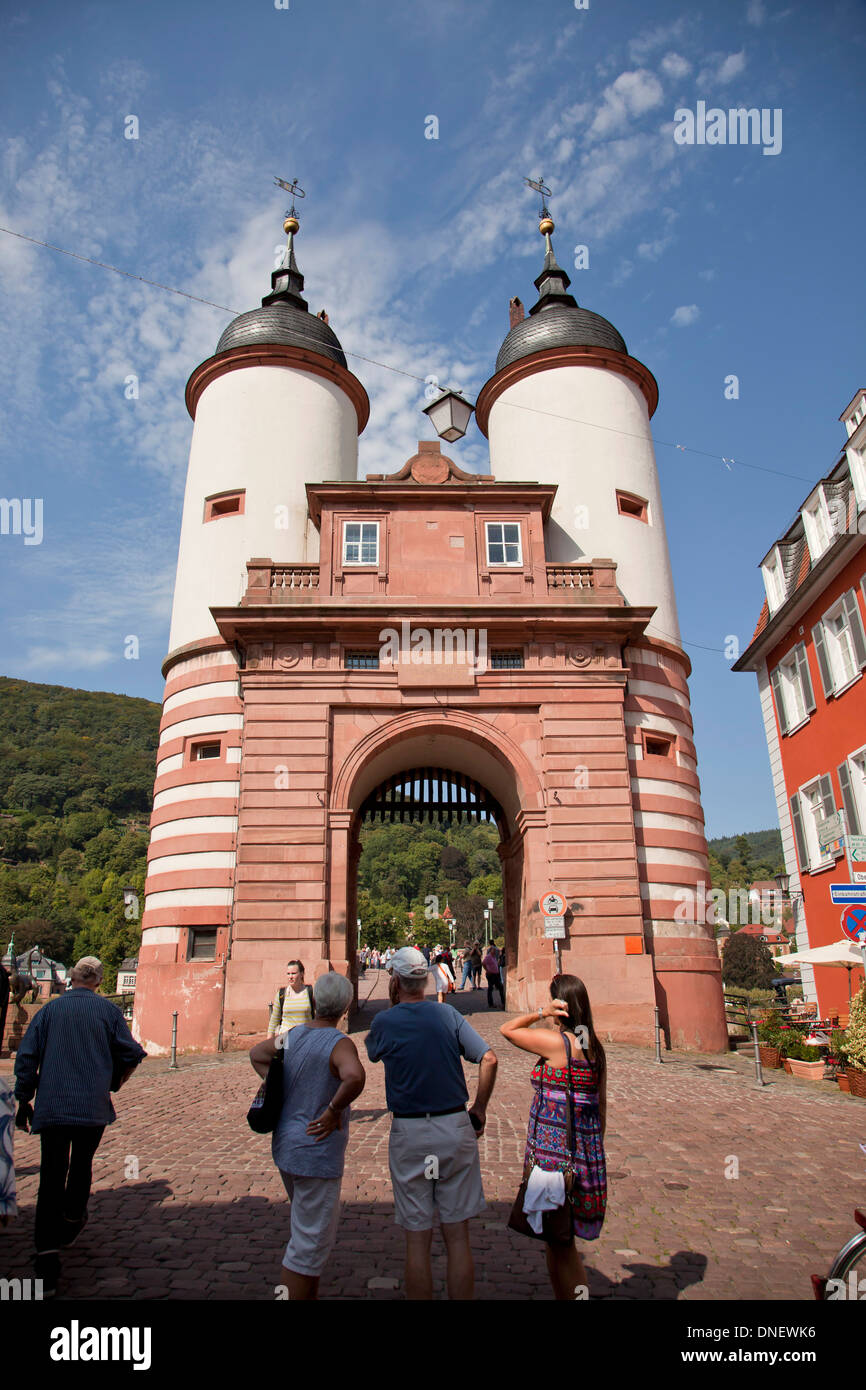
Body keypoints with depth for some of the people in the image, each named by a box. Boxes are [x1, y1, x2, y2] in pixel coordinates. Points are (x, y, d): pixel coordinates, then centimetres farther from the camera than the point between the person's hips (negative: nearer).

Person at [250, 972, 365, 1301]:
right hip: (316, 1153, -9)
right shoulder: (339, 1044, -22)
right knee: (310, 1244, 4)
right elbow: (355, 1076, -42)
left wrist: (278, 1089, 11)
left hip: (285, 1147, 9)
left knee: (307, 1231, 29)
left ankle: (310, 1295, 47)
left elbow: (257, 1054, 18)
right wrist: (334, 1110, -26)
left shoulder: (292, 1036, 1)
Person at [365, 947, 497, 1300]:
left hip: (409, 1134, -2)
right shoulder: (449, 1015, -2)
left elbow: (372, 1051, 15)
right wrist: (479, 1109, 2)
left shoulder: (384, 1022, -7)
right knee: (457, 1235, 11)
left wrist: (392, 1006, 11)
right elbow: (489, 1059, -9)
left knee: (417, 1239, 10)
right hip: (456, 1128, 2)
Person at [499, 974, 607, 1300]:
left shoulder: (555, 1042, -17)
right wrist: (594, 1151, 20)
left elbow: (506, 1029, -5)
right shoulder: (594, 1047, 5)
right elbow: (601, 1106, 11)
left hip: (553, 1152, -8)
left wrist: (540, 1013, -10)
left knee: (560, 1246, 6)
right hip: (586, 1150, 8)